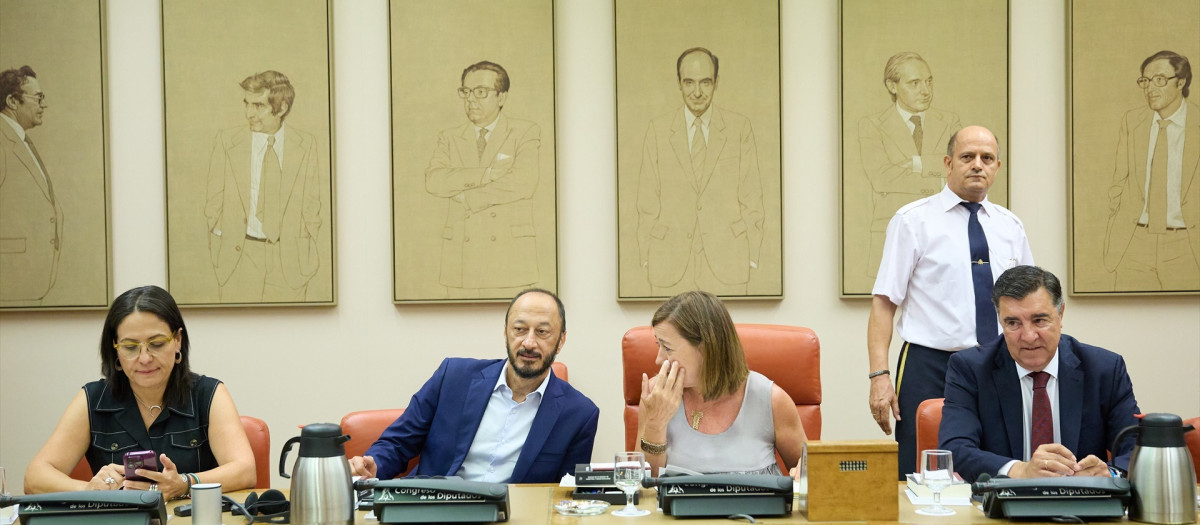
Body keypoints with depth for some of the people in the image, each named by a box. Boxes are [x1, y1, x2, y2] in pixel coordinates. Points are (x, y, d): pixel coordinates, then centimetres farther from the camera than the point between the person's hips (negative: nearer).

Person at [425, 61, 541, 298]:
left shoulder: (525, 133, 7)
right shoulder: (450, 138, 16)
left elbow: (523, 183, -11)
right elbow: (433, 181, -4)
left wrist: (466, 196, -6)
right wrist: (486, 174, -14)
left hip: (509, 260, -3)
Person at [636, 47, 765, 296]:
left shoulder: (740, 128, 5)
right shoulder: (658, 130, 6)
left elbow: (751, 196, 5)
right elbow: (647, 200, 7)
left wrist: (751, 257, 0)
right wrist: (646, 257, 1)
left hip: (726, 264, 0)